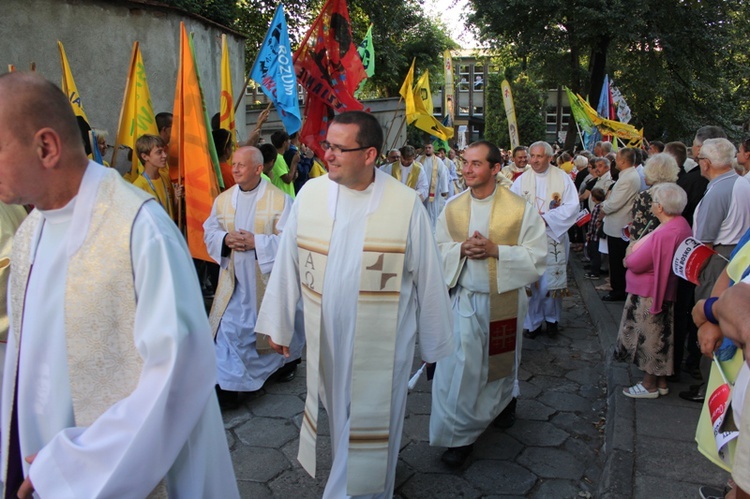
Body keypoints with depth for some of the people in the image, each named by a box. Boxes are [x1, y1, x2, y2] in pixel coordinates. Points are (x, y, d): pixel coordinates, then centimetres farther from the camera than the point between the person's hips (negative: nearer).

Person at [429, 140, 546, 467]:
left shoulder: (520, 209, -11)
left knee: (501, 362, 19)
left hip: (505, 299, -1)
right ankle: (461, 434, 16)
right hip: (465, 297, 2)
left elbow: (536, 256, -10)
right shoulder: (452, 208, -1)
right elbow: (438, 249, 4)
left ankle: (505, 401, 51)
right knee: (459, 365, -1)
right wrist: (461, 249, -17)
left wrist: (495, 249, -22)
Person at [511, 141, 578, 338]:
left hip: (553, 238, -1)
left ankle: (552, 317, 26)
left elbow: (572, 207, -7)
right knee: (531, 282, 4)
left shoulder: (562, 178, 0)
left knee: (552, 282, 3)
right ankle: (533, 321, 18)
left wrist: (546, 219, -16)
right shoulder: (521, 180, 4)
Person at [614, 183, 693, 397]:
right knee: (660, 337, 19)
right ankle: (661, 382, 31)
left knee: (649, 338, 5)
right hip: (664, 290, 10)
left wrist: (630, 255, -3)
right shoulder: (681, 224, 3)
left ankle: (649, 385, 19)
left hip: (649, 294, -9)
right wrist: (638, 250, -2)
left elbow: (634, 263, -23)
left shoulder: (663, 234, -28)